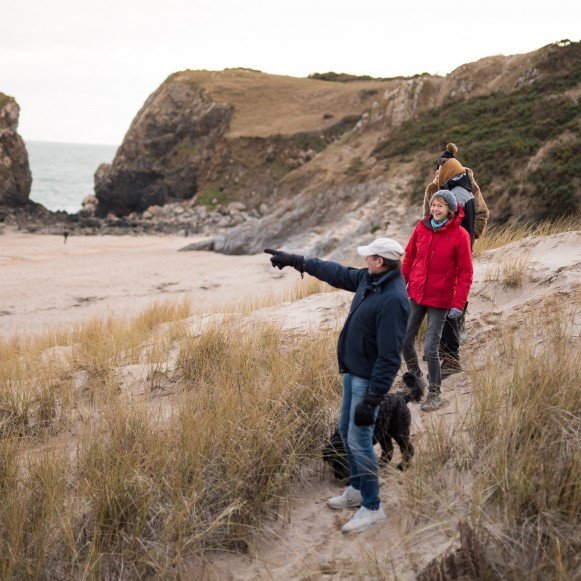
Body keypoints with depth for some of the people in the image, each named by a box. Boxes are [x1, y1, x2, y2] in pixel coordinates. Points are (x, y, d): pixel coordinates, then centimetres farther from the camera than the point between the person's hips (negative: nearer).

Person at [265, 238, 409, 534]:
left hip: (369, 378, -10)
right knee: (346, 430, 20)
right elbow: (337, 274, 19)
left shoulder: (393, 300, -28)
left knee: (359, 440, -6)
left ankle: (372, 507, 8)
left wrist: (372, 400, -27)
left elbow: (390, 357, -28)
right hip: (352, 371, 10)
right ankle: (356, 489, 37)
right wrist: (297, 261, 21)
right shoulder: (368, 278, 0)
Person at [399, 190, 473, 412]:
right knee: (404, 341, 11)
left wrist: (458, 304, -15)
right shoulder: (422, 228, -1)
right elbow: (409, 257, 10)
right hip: (416, 294, 5)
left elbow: (465, 272, -11)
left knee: (430, 348, -4)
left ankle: (435, 394, 13)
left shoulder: (460, 235, -13)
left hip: (440, 299, -5)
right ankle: (416, 380, 35)